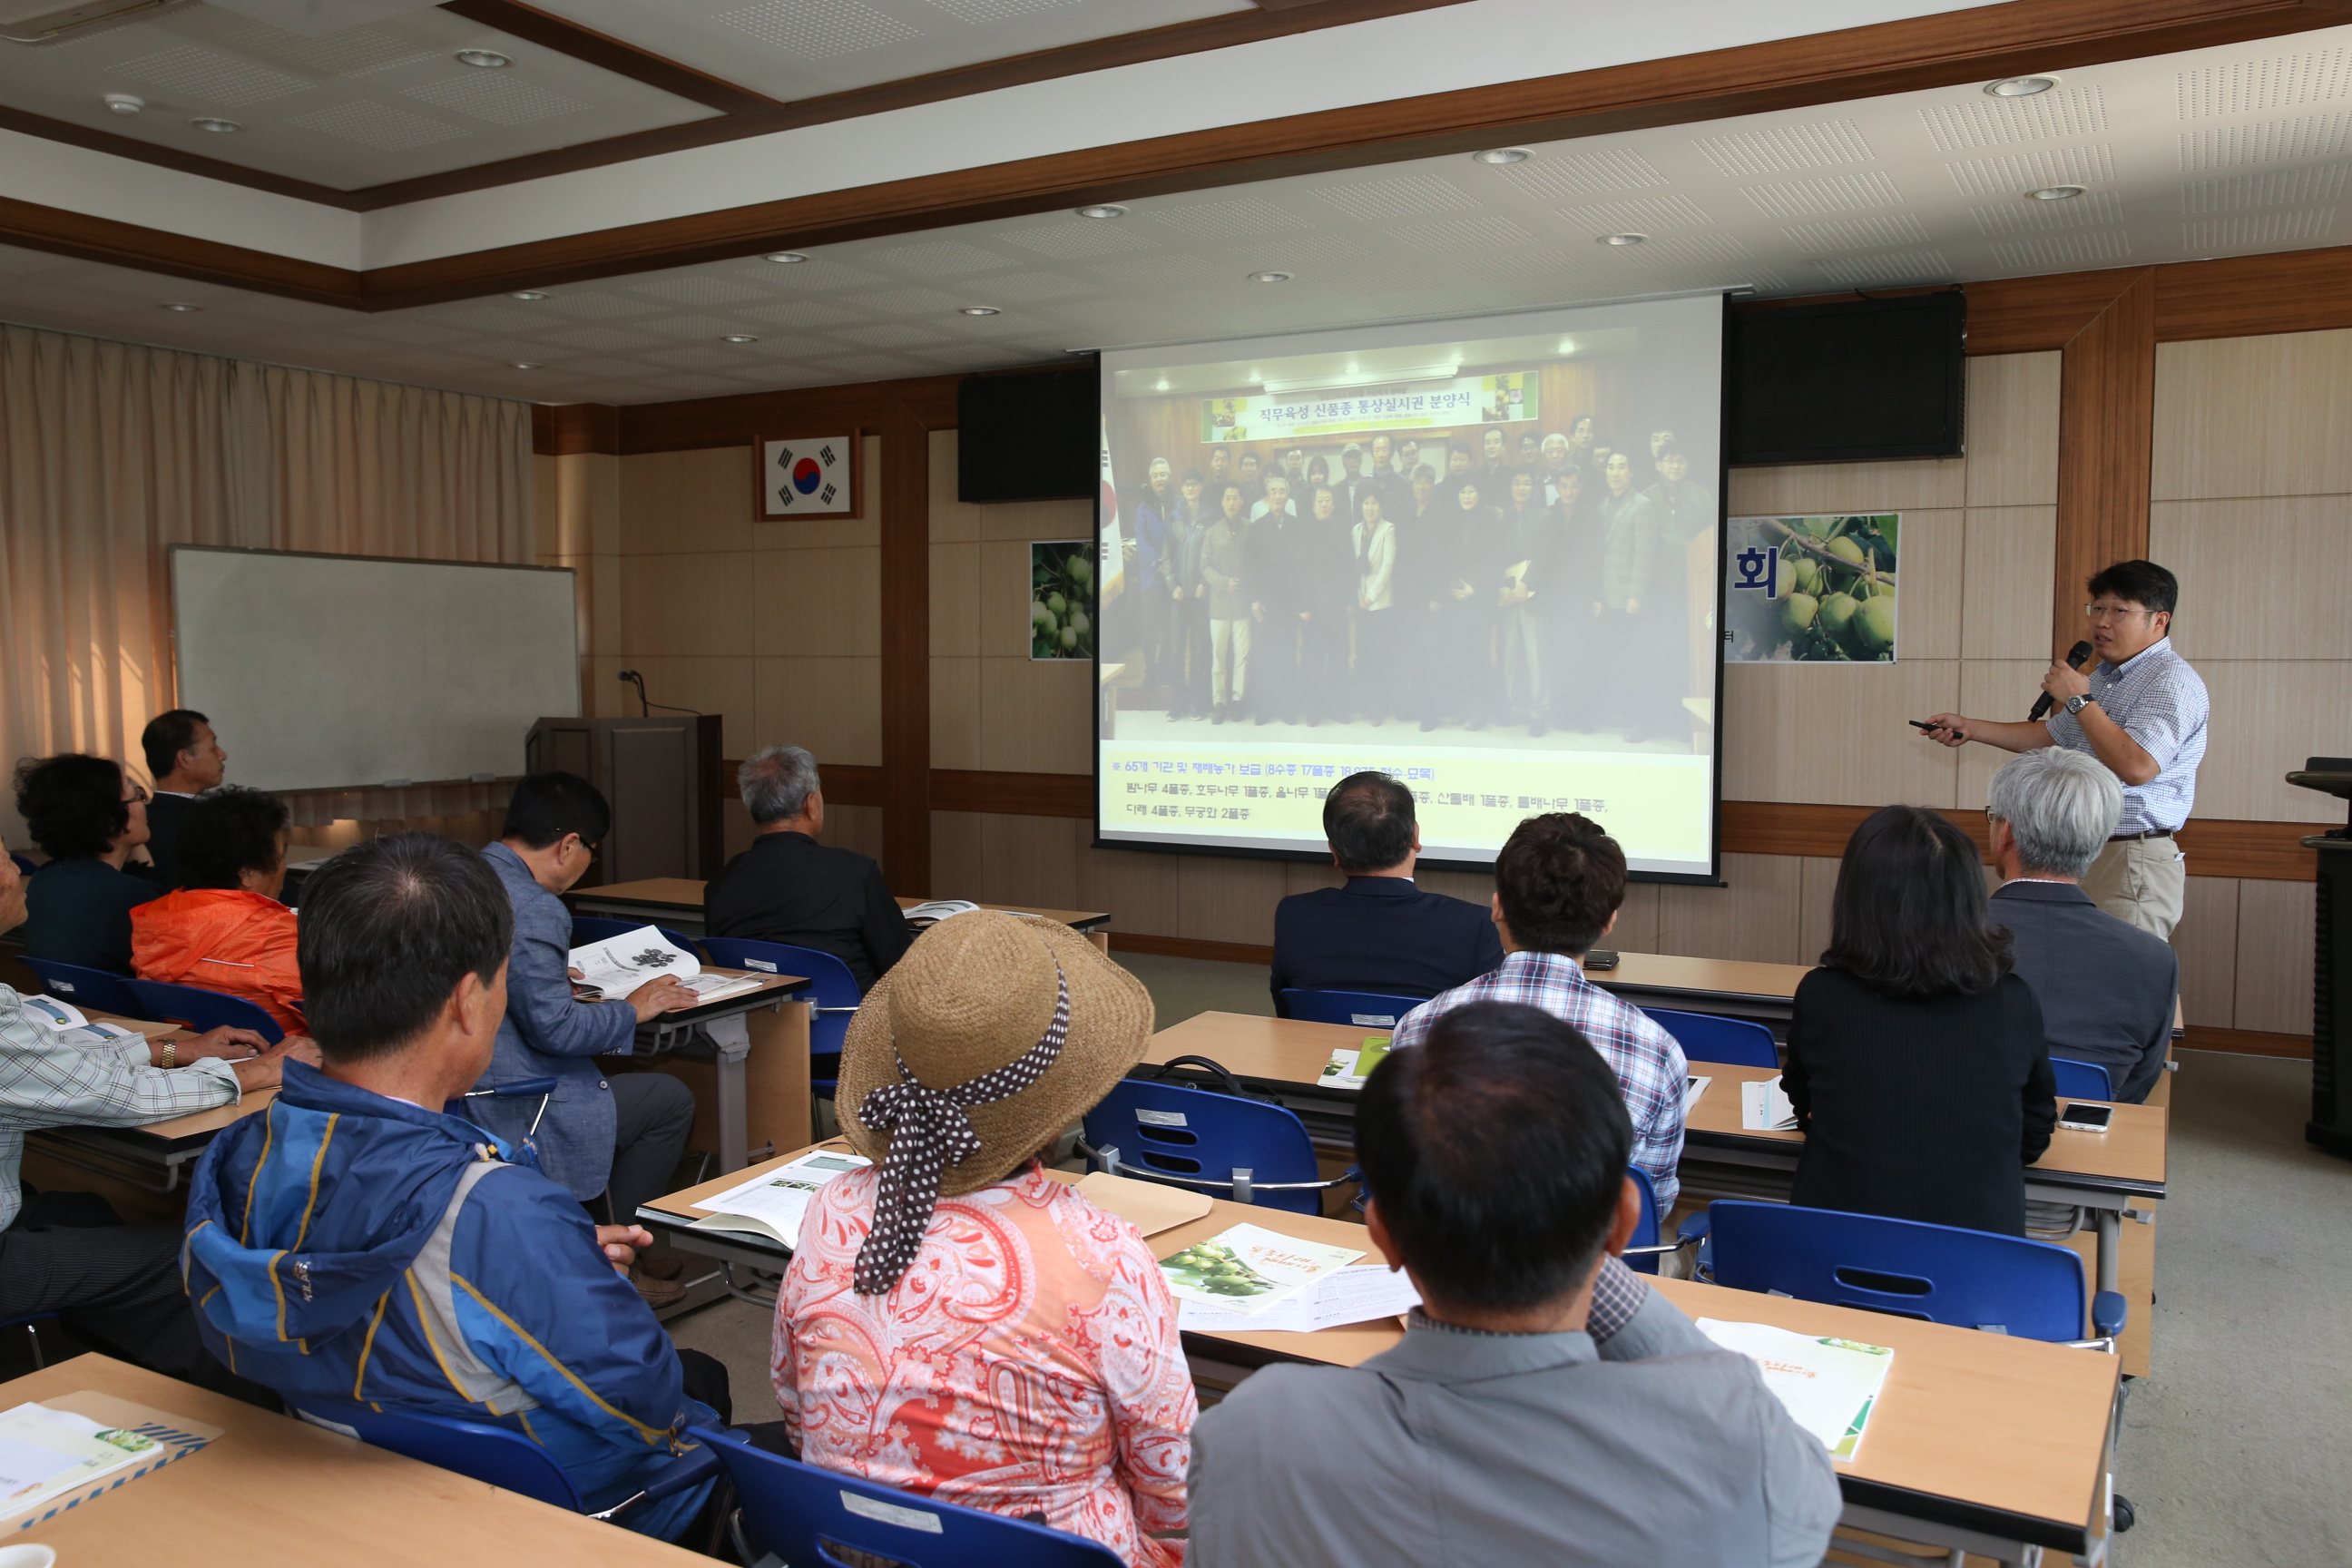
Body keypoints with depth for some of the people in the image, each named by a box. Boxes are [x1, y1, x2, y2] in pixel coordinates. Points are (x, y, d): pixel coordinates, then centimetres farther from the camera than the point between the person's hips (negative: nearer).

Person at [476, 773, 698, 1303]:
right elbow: (554, 1028, -24)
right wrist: (633, 1009, -7)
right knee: (670, 1099, 4)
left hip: (451, 1096, 10)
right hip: (507, 1112, -10)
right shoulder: (532, 909, -23)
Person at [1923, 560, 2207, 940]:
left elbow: (2136, 766, -25)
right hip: (2084, 859, 9)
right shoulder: (2104, 678, 20)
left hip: (2134, 865, -9)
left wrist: (2079, 700, -16)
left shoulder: (2172, 681, -12)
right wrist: (1969, 728, 25)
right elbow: (2052, 735, 32)